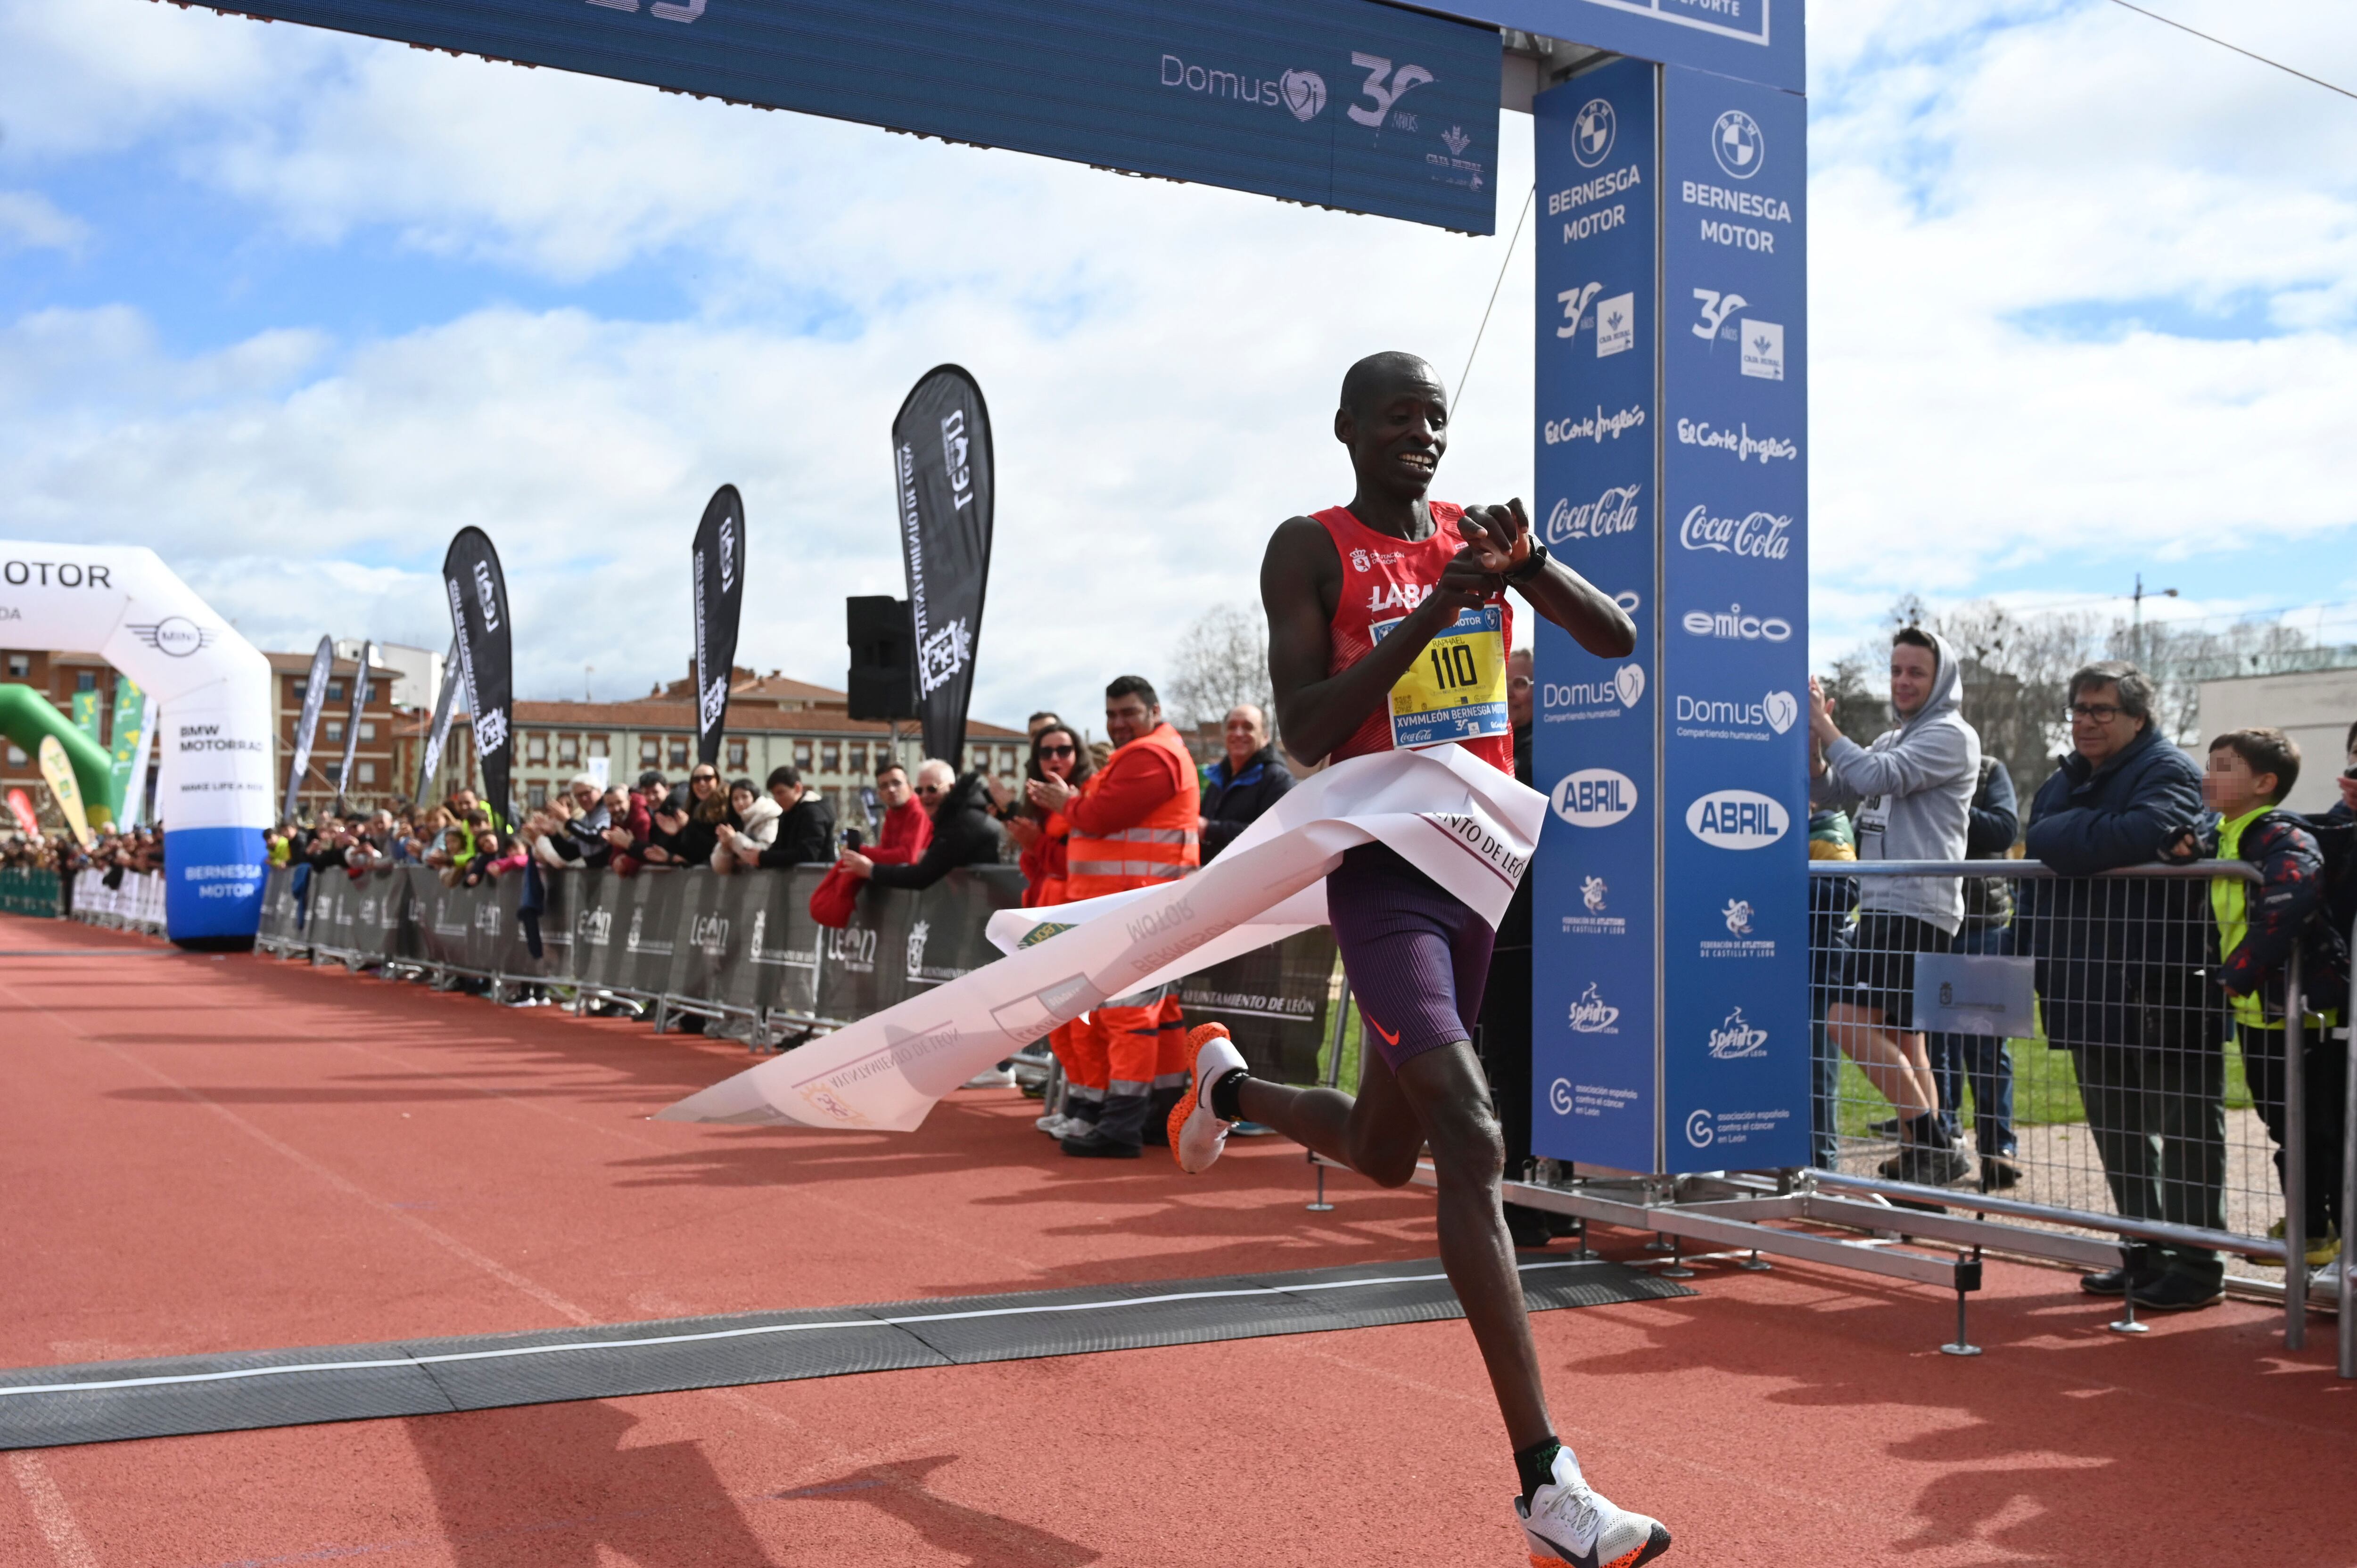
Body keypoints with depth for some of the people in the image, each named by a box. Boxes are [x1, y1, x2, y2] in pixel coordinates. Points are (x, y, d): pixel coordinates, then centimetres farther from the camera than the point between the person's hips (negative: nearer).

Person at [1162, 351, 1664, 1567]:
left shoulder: (1475, 531, 10)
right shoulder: (1311, 550, -5)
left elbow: (1617, 640, 5)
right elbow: (1306, 731, -15)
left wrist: (1528, 566, -13)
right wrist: (1435, 609, -21)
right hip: (1381, 874, -6)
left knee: (1384, 1153, 17)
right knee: (1473, 1145, -19)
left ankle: (1229, 1085, 50)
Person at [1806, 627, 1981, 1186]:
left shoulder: (1950, 735, -6)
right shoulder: (1891, 741, 21)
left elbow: (1877, 777, -19)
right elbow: (1833, 793, 17)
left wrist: (1826, 727, -8)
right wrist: (1814, 738, 2)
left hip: (1917, 908, -9)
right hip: (1883, 908, 9)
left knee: (1850, 1022, -18)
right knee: (1901, 1039, 11)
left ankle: (1932, 1143, -13)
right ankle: (1922, 1156, 17)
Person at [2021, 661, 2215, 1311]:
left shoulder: (2167, 772, -7)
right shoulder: (2061, 785, 18)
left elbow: (2142, 834, -29)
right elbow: (2034, 878, 23)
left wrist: (2052, 838, -14)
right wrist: (2035, 956, 9)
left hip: (2160, 991, -8)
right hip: (2089, 991, 8)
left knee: (2184, 1129, 0)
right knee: (2115, 1129, 14)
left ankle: (2196, 1264, 8)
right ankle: (2146, 1253, 26)